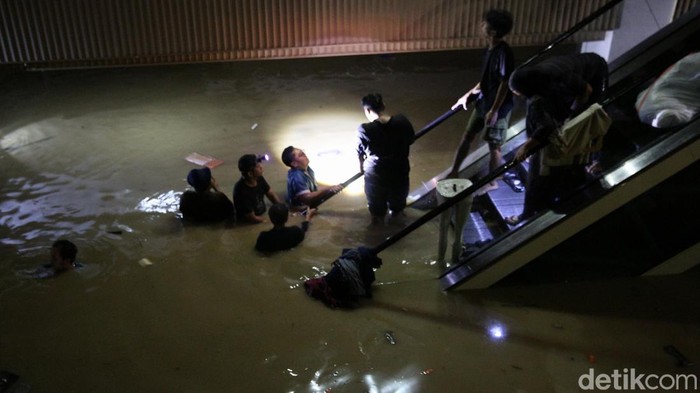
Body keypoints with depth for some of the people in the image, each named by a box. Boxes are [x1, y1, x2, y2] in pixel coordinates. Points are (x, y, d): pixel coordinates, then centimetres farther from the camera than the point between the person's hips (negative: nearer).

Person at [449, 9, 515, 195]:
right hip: (483, 102, 9)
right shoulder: (490, 49, 4)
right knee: (467, 136, 15)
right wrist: (468, 94, 17)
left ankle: (492, 182, 24)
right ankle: (453, 173, 28)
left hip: (498, 107, -9)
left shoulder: (504, 52, -24)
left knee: (493, 145, 6)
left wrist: (494, 110, -21)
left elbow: (505, 83, -22)